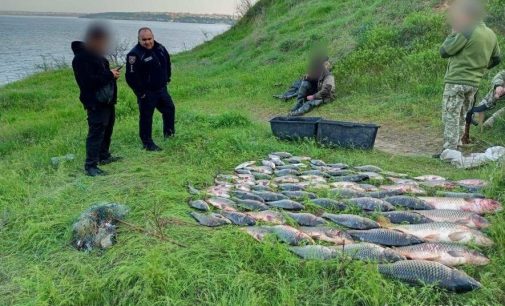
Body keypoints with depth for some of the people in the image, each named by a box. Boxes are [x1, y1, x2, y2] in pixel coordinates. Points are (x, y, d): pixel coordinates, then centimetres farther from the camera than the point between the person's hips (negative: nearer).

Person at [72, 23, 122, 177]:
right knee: (96, 132, -11)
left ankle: (104, 156, 34)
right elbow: (88, 81, -27)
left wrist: (112, 74, 5)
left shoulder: (96, 54, 14)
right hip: (96, 102, -10)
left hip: (107, 100, 10)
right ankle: (90, 165, -8)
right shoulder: (81, 58, -18)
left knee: (107, 129, 19)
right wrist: (109, 75, -21)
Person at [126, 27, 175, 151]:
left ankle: (169, 132, 41)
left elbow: (167, 63, 21)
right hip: (147, 93, -7)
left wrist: (167, 78, 15)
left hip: (161, 89, 7)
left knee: (169, 109, 20)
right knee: (146, 117, 1)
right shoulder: (135, 55, -21)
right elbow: (131, 77, -22)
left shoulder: (160, 48, 2)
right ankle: (147, 143, 13)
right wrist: (141, 93, -20)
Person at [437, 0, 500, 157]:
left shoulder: (467, 32, -15)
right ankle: (457, 145, 22)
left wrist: (453, 33, 1)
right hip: (474, 83, 8)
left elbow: (444, 52, -10)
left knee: (450, 117, -5)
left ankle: (449, 151, -7)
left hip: (457, 81, -8)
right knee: (462, 116, 16)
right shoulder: (491, 34, 9)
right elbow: (496, 59, 18)